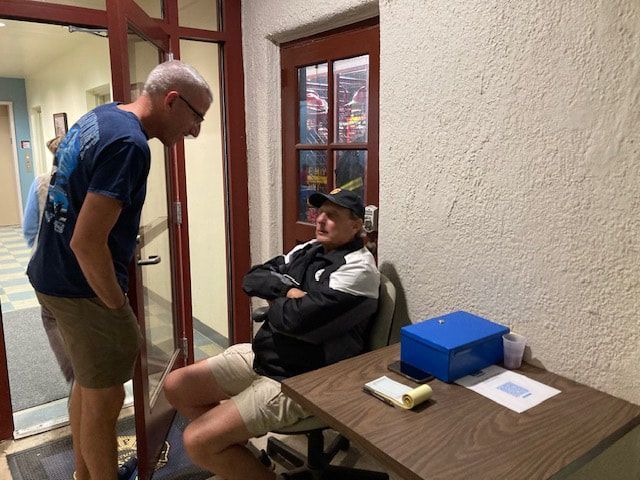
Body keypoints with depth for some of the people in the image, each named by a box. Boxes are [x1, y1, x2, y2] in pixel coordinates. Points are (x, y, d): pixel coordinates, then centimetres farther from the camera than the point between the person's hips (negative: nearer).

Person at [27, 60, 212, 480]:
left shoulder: (100, 116, 6)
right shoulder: (129, 144, -24)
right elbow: (87, 242, -28)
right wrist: (118, 307, -14)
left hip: (52, 273, 10)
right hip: (81, 289, -10)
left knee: (88, 380, 22)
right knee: (105, 398, 5)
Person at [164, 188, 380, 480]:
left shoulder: (358, 268, -17)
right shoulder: (308, 250, 10)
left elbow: (300, 318, -29)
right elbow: (252, 279, 6)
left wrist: (275, 303, -7)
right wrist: (288, 290, -12)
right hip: (260, 355, 9)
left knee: (197, 442, -16)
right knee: (175, 386, 9)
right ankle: (232, 446, 25)